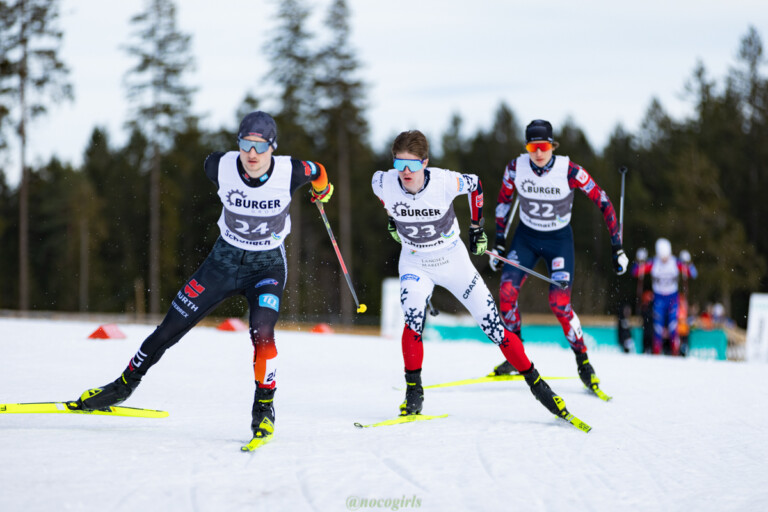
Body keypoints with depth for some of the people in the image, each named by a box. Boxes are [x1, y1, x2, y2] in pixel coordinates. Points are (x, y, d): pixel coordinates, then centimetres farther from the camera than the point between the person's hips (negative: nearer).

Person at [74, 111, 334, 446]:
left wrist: (322, 191, 23)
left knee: (261, 332, -27)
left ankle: (264, 409, -10)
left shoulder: (290, 173, -24)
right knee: (170, 328, 2)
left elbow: (317, 172, 0)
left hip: (267, 266, -2)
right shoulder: (221, 167, -21)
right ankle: (125, 385, 23)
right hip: (225, 258, 2)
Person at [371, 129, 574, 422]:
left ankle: (536, 384, 11)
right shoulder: (385, 183, -21)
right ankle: (413, 391, -12)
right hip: (415, 264, 1)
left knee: (493, 326, -2)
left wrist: (477, 227, 2)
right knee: (414, 319, -27)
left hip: (453, 260, -1)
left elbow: (475, 185, -3)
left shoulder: (444, 182, -26)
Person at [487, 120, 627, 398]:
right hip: (526, 237, 3)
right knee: (506, 291, -15)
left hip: (559, 240, -3)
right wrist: (499, 242, 4)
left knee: (560, 303, -17)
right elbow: (503, 200, 5)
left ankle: (583, 362, 3)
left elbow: (603, 203, -15)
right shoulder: (516, 167, -15)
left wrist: (617, 248, -15)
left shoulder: (569, 171, -23)